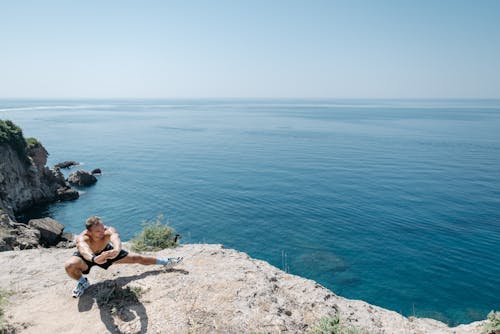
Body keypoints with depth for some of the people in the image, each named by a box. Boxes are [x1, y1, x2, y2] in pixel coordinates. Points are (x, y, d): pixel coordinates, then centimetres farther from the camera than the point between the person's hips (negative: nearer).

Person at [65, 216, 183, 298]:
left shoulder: (109, 231, -36)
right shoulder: (82, 238, -42)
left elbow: (115, 238, -59)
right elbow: (84, 249, -64)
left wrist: (116, 250, -82)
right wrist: (94, 259, -86)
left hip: (105, 251, 2)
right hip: (86, 257, -2)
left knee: (136, 258, -1)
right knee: (69, 266, -35)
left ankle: (165, 262, 17)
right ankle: (83, 282, -1)